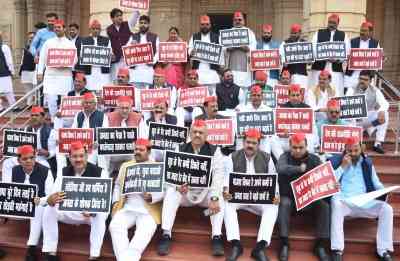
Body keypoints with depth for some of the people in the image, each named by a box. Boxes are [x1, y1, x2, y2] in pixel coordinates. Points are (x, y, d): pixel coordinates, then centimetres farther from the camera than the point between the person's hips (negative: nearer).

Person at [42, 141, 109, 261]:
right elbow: (52, 196, -12)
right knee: (49, 210, -20)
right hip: (70, 212, 4)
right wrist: (51, 200, -40)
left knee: (100, 216, -37)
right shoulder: (64, 172, -4)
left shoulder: (99, 172, -15)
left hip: (93, 212, -4)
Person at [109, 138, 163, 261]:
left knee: (144, 232, -31)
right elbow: (117, 185, 26)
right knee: (115, 226, -26)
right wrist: (116, 200, 8)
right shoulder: (125, 165, 23)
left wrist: (151, 197, -16)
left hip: (148, 210, -3)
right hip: (126, 208, 3)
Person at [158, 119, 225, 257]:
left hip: (206, 192, -1)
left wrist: (214, 197, -29)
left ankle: (217, 237, -32)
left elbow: (218, 174, -14)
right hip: (185, 192, 1)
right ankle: (166, 235, -30)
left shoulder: (214, 151, -3)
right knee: (170, 192, -28)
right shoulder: (180, 150, 2)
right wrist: (178, 186, -31)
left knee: (219, 196, -31)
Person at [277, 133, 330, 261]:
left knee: (324, 205, -23)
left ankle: (320, 244, -17)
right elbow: (281, 169, -23)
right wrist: (299, 169, -27)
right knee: (284, 203, -33)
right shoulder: (285, 157, 0)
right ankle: (284, 243, -28)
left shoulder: (314, 159, 5)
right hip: (289, 196, -2)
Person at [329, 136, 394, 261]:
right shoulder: (335, 161, 6)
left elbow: (376, 184, 19)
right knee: (336, 203, -38)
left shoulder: (368, 163, 17)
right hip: (343, 200, -3)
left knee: (387, 208, -21)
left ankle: (384, 250, -15)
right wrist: (343, 166, -8)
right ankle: (337, 250, -36)